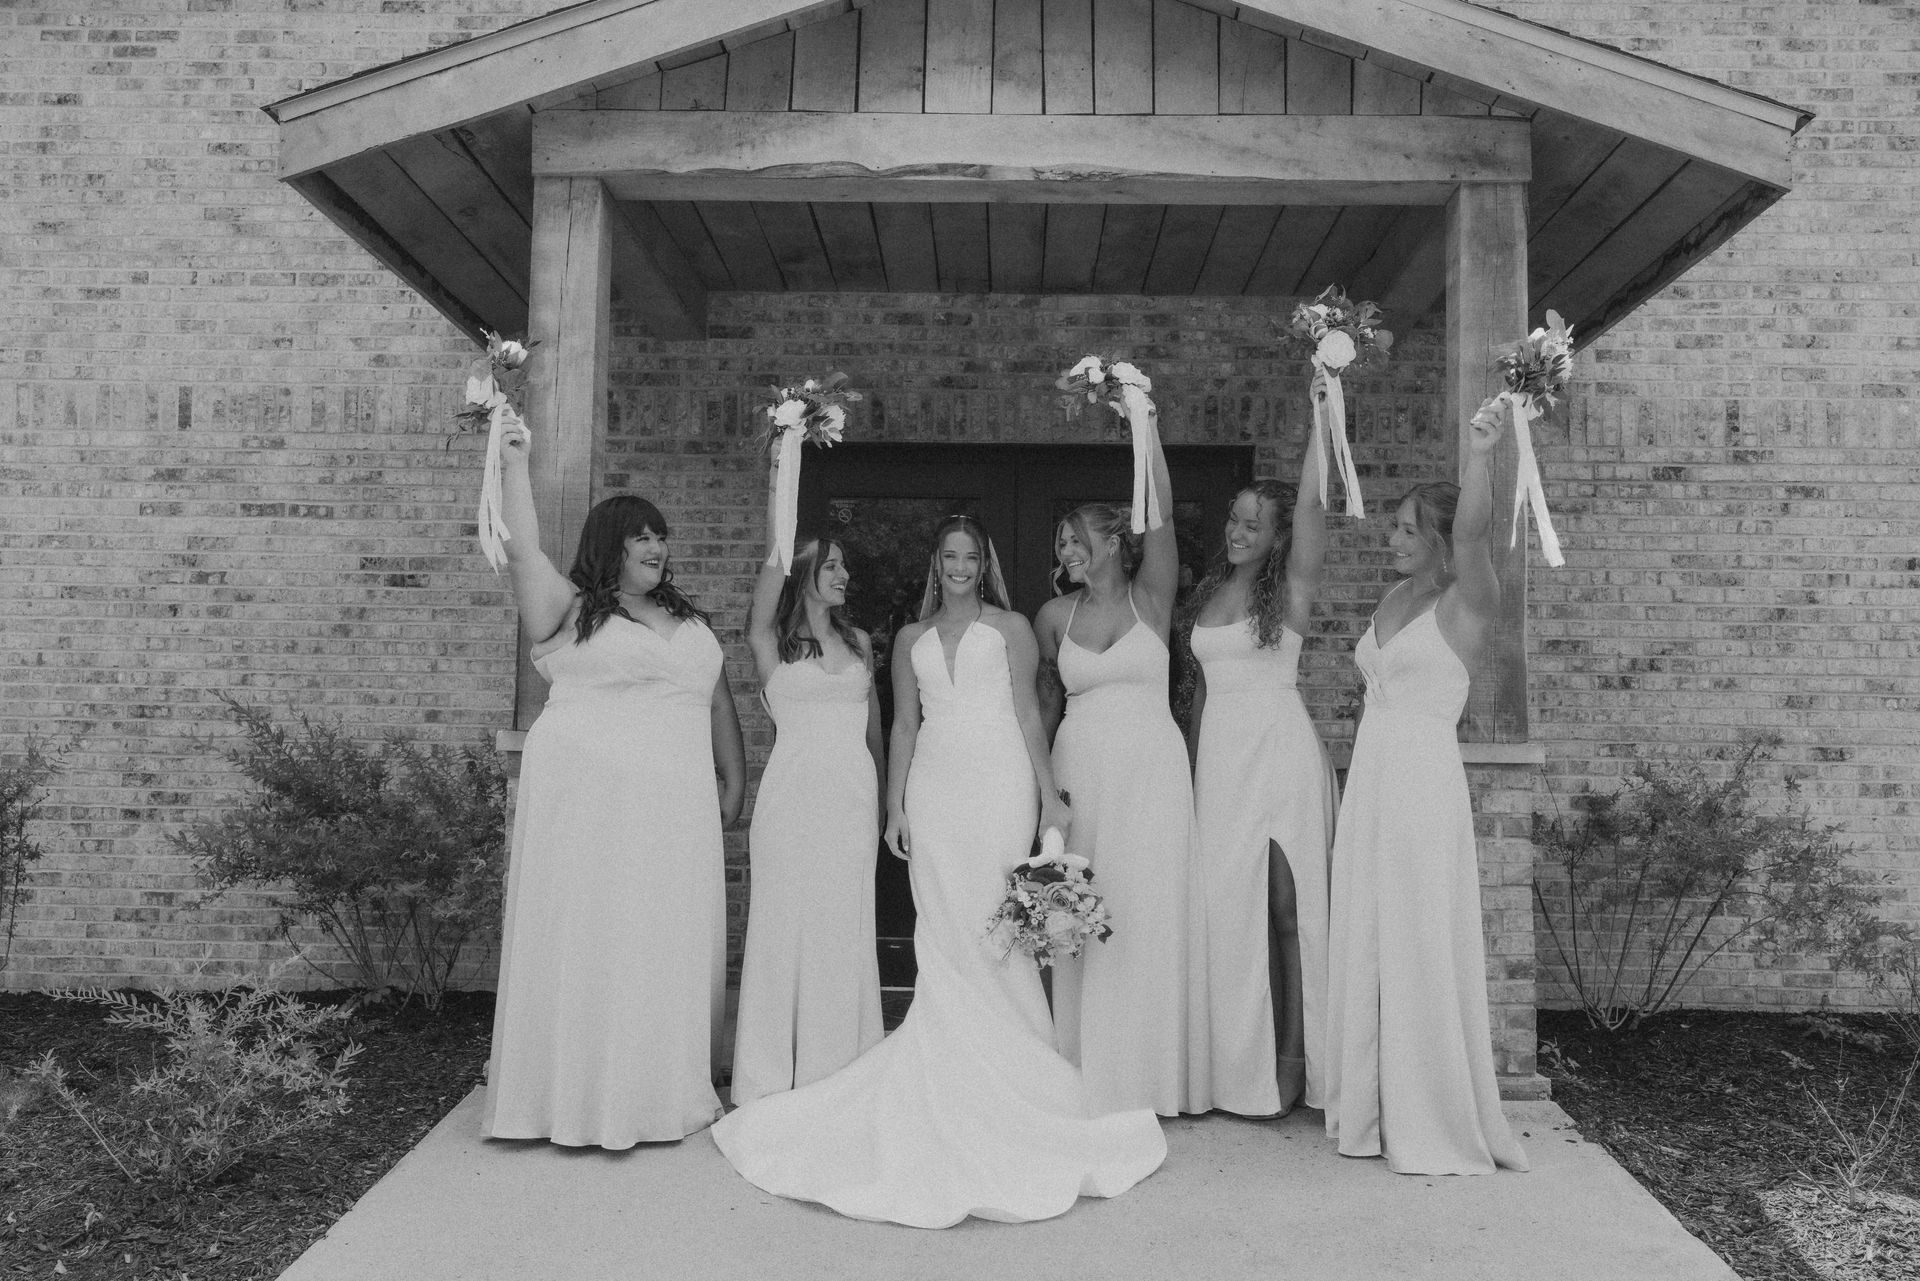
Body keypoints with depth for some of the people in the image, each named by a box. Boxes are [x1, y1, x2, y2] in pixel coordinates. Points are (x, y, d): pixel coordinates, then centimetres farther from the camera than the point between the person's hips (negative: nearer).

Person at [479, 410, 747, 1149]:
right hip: (588, 801, -5)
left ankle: (661, 1088, 20)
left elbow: (718, 701, 18)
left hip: (675, 810, 5)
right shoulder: (571, 610, 2)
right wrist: (514, 464, -16)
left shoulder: (688, 619, 17)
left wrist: (734, 781, 14)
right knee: (588, 940, 0)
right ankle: (580, 1095, 11)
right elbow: (522, 553, -13)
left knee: (670, 943, 7)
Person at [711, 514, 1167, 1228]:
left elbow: (1029, 714, 4)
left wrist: (1050, 797, -2)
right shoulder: (910, 639, 16)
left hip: (1000, 783, -2)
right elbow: (904, 725, 14)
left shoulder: (1010, 628, 8)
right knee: (943, 938, -1)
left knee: (996, 929, -4)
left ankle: (1008, 1078, 7)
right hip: (934, 787, 3)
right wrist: (893, 807, 9)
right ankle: (954, 1073, 7)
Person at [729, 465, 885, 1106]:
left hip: (853, 793, 3)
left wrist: (882, 801, 16)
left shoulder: (858, 642, 14)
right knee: (785, 924, 0)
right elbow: (774, 563, -13)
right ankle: (772, 1077, 10)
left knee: (846, 927, 5)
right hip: (793, 790, -3)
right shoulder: (771, 641, 2)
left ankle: (839, 1071, 16)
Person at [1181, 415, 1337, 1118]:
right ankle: (1234, 1065, 15)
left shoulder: (1290, 588, -2)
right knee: (1223, 901, 5)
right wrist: (1192, 760, 14)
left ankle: (1289, 1065, 9)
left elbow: (1312, 502, -15)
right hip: (1217, 754, 5)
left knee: (1281, 903, -2)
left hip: (1278, 751, -5)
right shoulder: (1208, 592, 14)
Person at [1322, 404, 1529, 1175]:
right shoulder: (1395, 599, 17)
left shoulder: (1466, 602, -8)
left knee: (1423, 951, -2)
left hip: (1424, 784, -7)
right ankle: (1374, 1111, 23)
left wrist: (1477, 457, -37)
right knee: (1365, 947, 10)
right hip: (1369, 783, 7)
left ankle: (1437, 1126, 12)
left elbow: (1471, 534, -23)